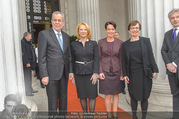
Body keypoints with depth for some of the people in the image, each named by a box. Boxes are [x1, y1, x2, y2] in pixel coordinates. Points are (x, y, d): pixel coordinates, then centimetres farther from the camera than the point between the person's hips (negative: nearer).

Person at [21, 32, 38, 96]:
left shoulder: (28, 42, 17)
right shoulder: (22, 42, -14)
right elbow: (23, 54, -21)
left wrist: (31, 62, 21)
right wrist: (26, 63, -24)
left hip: (29, 62, 10)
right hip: (26, 63, -10)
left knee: (29, 77, 17)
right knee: (27, 78, -5)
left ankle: (30, 89, 27)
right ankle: (27, 92, 0)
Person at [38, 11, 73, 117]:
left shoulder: (66, 36, 13)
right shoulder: (44, 34, -5)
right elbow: (41, 57, -9)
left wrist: (70, 71, 8)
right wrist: (44, 75, -13)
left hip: (64, 73, 6)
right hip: (51, 73, -5)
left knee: (64, 99, 14)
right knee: (53, 101, 1)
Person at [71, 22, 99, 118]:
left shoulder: (93, 43, 1)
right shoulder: (74, 44, 3)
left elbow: (96, 59, -2)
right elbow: (72, 60, 6)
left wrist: (95, 73, -10)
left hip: (91, 73, 0)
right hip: (79, 73, 1)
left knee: (92, 95, 2)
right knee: (82, 96, 9)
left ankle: (91, 114, 16)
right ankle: (85, 112, 27)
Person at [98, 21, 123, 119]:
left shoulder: (119, 43, 2)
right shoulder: (101, 42, 0)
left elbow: (121, 59, 4)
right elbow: (99, 58, 1)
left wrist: (122, 73, 1)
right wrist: (100, 72, -7)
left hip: (116, 71, 2)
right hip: (105, 71, -1)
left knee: (116, 94, 10)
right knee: (108, 95, 1)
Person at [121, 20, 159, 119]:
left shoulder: (146, 41, 3)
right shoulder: (125, 44, 5)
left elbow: (151, 56, 2)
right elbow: (124, 61, 6)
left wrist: (154, 70, -3)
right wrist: (125, 74, 1)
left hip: (145, 73, -1)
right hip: (132, 74, 1)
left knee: (144, 97, 7)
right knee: (133, 96, 9)